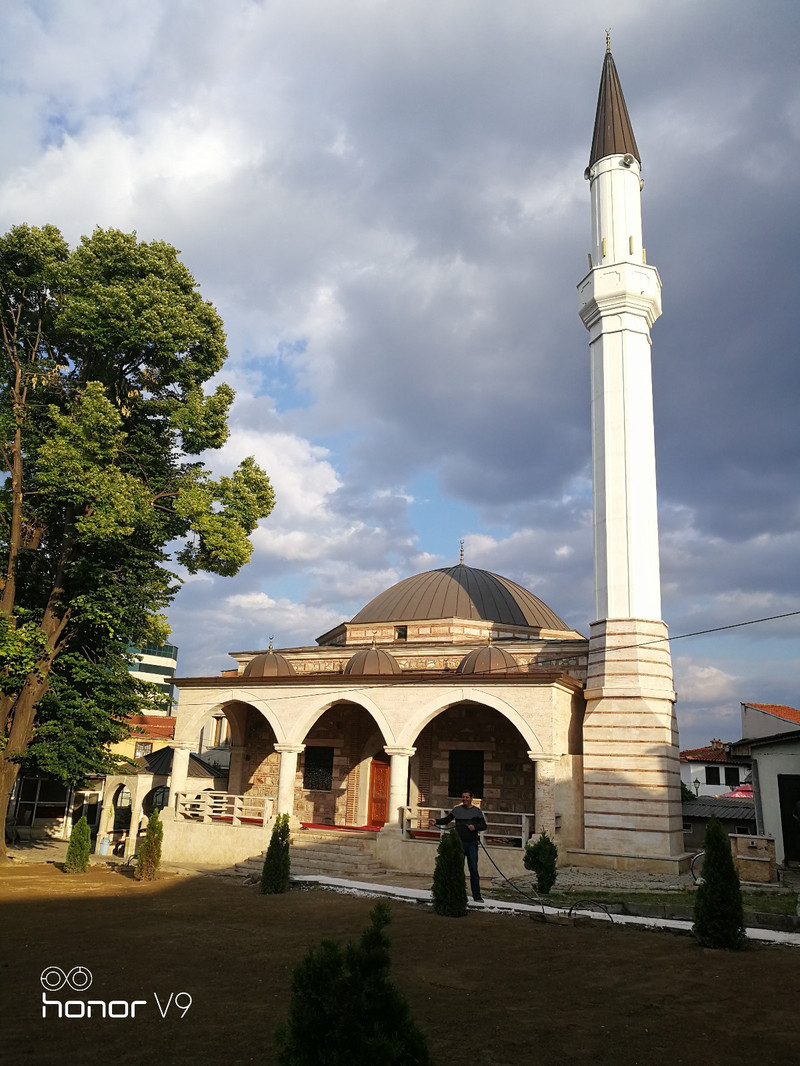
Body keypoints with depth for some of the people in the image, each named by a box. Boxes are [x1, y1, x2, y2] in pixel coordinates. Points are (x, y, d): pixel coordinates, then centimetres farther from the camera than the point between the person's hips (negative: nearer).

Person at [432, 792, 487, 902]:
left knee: (473, 869, 1)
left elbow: (484, 825, 7)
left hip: (472, 843, -1)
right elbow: (446, 819, 8)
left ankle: (477, 896, 7)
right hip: (459, 843, 1)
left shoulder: (476, 811, 6)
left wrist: (475, 827, -11)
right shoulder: (457, 810, 8)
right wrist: (437, 821, -9)